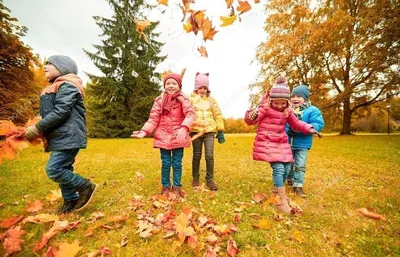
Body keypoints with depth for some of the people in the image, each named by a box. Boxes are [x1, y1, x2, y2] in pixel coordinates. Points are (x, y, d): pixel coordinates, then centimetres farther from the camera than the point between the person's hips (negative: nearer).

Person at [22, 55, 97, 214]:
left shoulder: (67, 86, -11)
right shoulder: (54, 88, 20)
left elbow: (60, 112, -21)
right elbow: (48, 113, 22)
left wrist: (37, 129, -15)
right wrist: (39, 129, 5)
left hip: (68, 136, -10)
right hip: (61, 136, 10)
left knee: (54, 169, -12)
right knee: (62, 169, 12)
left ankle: (86, 187, 2)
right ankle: (71, 200, 24)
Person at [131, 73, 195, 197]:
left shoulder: (183, 99, -3)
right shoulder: (159, 100, 2)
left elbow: (190, 114, -17)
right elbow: (153, 118, 1)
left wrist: (184, 128, -34)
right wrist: (144, 131, -14)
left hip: (179, 137, -1)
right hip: (164, 137, 1)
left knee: (177, 163, 9)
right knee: (166, 163, 9)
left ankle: (177, 187, 25)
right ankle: (165, 187, 27)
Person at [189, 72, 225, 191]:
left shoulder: (211, 100, 10)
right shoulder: (191, 99, 4)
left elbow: (218, 115, 11)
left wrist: (220, 131, 8)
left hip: (209, 131, 1)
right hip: (196, 131, -1)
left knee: (209, 155, -5)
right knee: (197, 156, 10)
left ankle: (210, 179, 12)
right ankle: (195, 178, 27)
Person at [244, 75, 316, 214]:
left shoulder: (288, 111, 7)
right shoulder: (265, 108, -11)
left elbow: (296, 123, 19)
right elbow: (251, 120, -15)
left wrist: (308, 128, 4)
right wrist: (251, 116, -38)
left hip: (281, 143, 7)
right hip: (267, 143, -7)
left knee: (286, 168, 12)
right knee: (278, 168, -15)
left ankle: (277, 190, 36)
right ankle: (281, 201, -3)